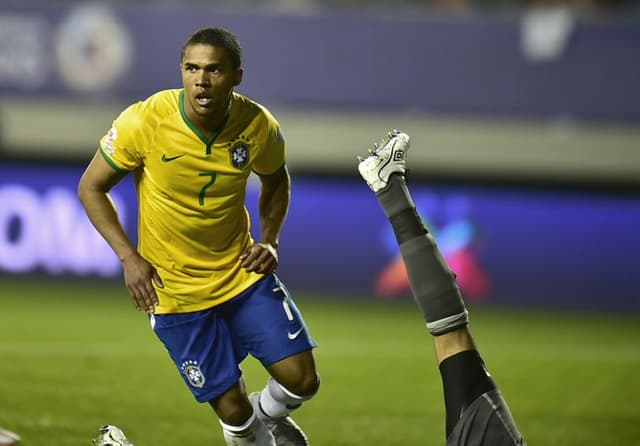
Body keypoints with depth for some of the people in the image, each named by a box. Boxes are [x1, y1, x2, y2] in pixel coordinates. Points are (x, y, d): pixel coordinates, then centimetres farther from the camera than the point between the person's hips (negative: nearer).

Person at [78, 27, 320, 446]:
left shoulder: (259, 127, -13)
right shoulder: (145, 121, -21)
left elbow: (276, 180, 11)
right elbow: (91, 187, -8)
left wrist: (270, 241, -4)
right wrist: (129, 257, -16)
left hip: (243, 272, 3)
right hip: (176, 291, -3)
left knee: (302, 380, -2)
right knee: (232, 408, -1)